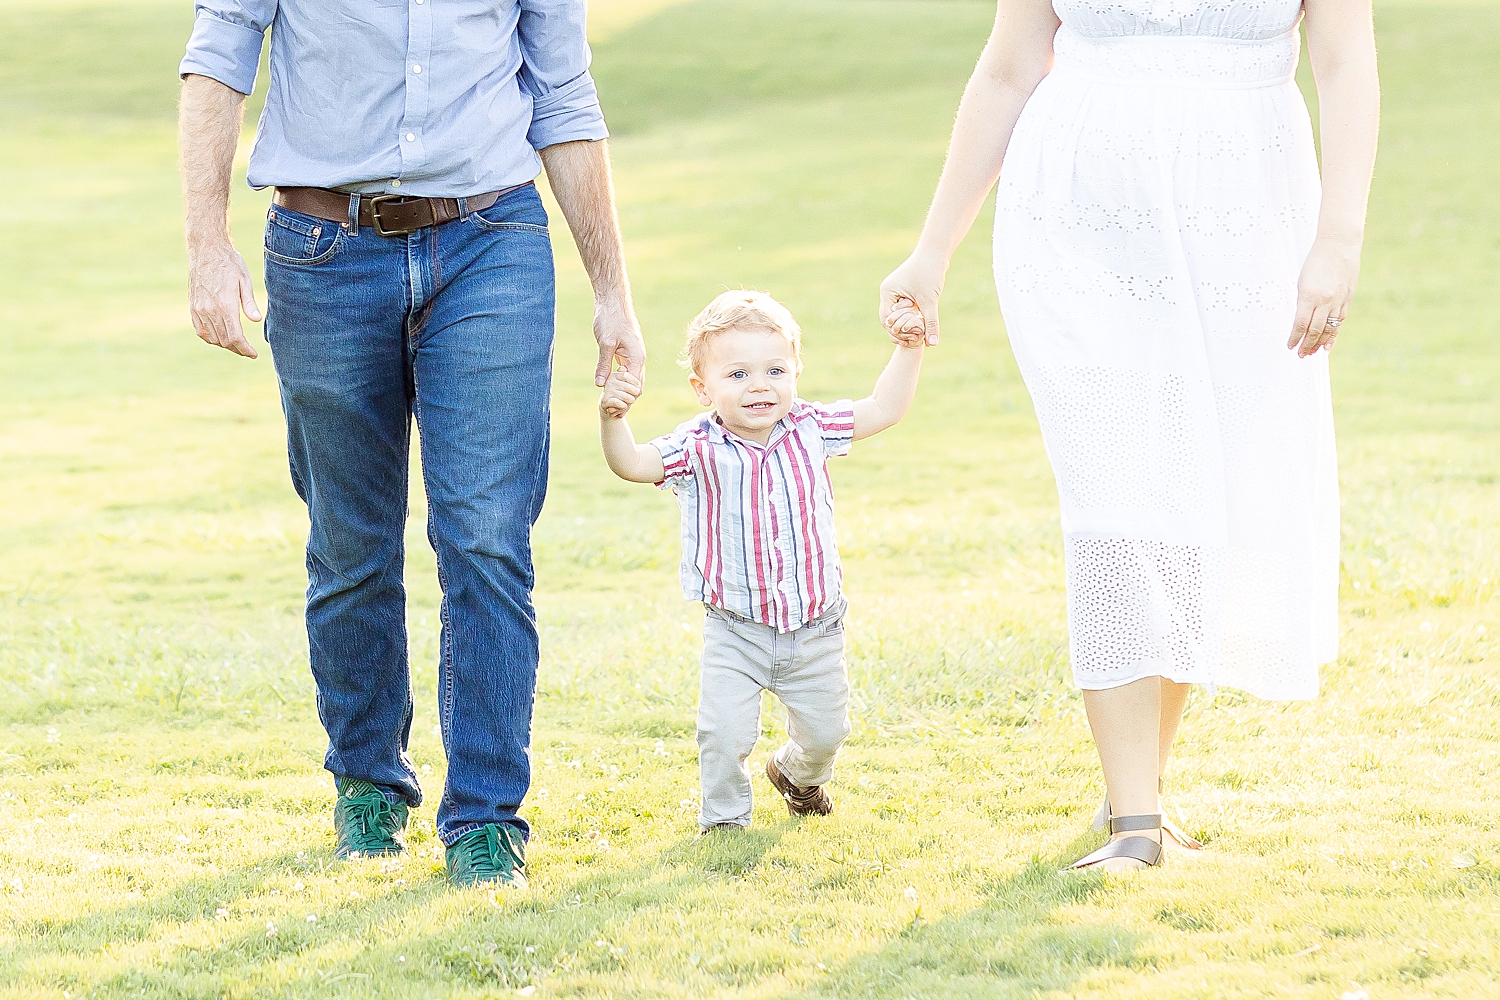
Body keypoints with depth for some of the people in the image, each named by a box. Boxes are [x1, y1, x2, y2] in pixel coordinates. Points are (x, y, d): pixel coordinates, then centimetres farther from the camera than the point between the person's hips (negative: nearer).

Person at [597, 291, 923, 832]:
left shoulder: (809, 431, -6)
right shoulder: (698, 448, -15)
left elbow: (884, 408, 1)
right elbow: (631, 463, -25)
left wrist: (909, 350, -8)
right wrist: (612, 417, -43)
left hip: (814, 628, 3)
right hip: (735, 632, -3)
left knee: (824, 729, 14)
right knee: (724, 731, -14)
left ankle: (798, 774, 48)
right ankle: (724, 816, 10)